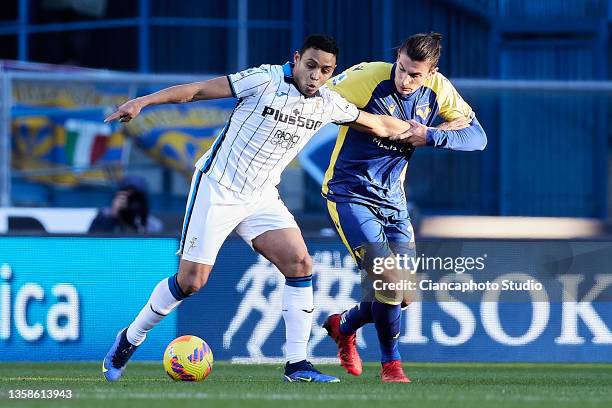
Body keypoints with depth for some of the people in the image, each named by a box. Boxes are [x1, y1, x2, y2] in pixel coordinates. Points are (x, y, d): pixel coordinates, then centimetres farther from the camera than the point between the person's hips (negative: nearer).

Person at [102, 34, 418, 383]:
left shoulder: (328, 104, 0)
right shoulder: (267, 80, -18)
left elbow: (379, 124, 16)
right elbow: (199, 90, -16)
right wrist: (142, 102, -21)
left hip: (262, 197, 5)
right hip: (218, 188, -5)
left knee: (300, 263, -12)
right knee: (191, 281, -6)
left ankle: (297, 364, -7)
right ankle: (130, 339, 15)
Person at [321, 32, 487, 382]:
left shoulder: (438, 90, -7)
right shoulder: (368, 77, -21)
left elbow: (477, 136, -6)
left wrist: (431, 137, -19)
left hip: (392, 198, 6)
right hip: (350, 193, -6)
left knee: (406, 294, 6)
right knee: (389, 279, -18)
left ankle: (343, 326, 35)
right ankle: (391, 365, 4)